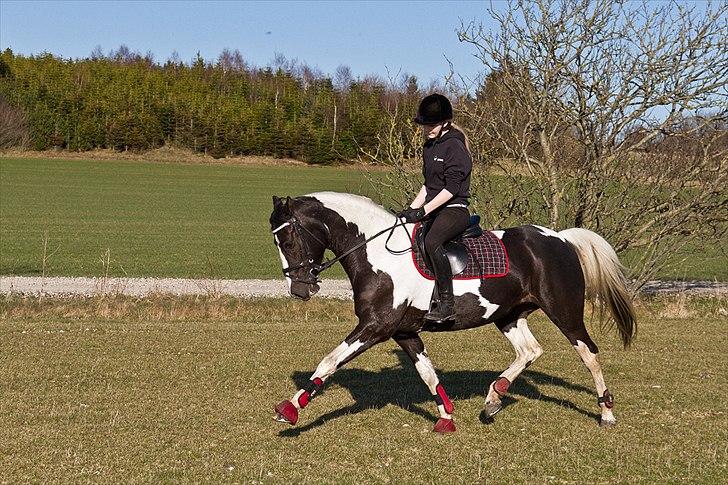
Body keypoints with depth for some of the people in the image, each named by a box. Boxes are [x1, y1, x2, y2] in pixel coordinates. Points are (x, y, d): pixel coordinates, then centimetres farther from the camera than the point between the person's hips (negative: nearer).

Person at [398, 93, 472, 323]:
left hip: (455, 209, -10)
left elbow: (451, 187, -18)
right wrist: (411, 209, 8)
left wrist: (423, 210, -21)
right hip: (433, 209, 10)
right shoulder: (429, 147, 16)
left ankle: (447, 304, -35)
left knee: (432, 242, -36)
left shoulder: (454, 145, -12)